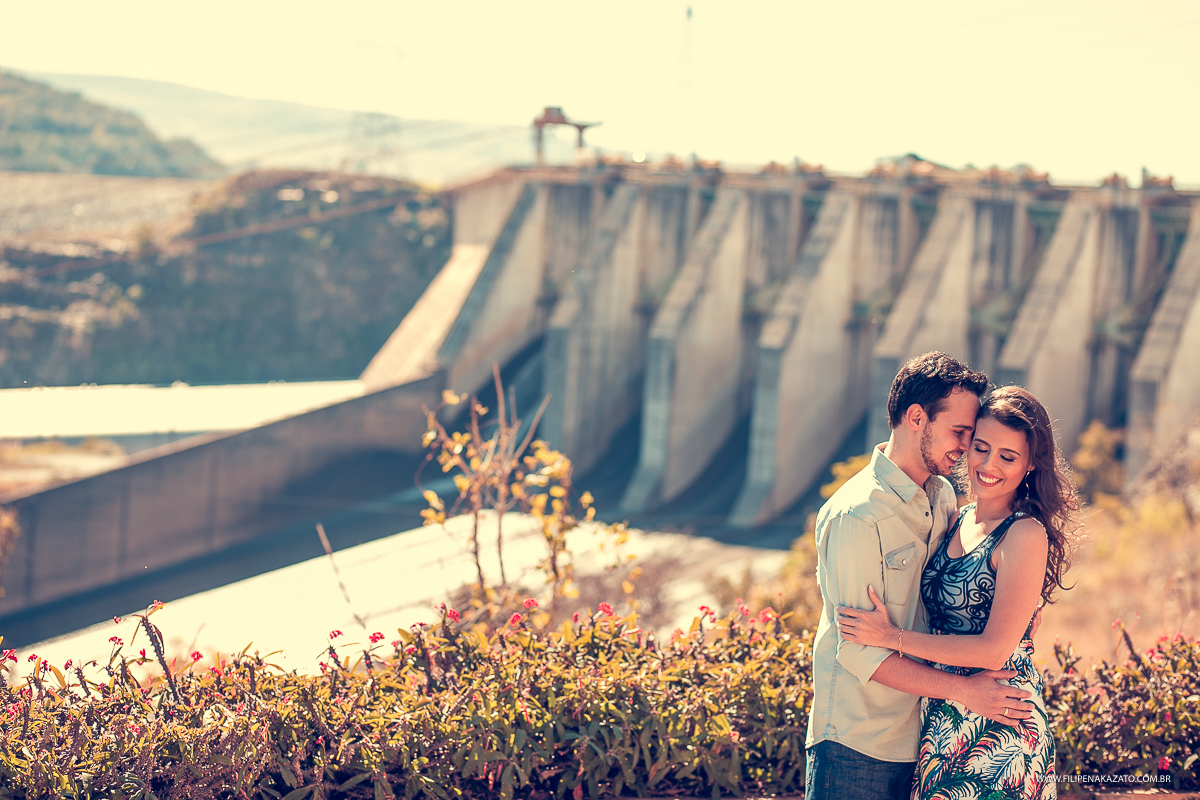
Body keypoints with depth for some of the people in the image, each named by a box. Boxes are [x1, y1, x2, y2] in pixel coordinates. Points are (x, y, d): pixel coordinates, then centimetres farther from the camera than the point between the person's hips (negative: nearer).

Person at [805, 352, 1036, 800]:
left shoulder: (943, 498, 7)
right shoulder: (858, 517, -20)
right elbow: (860, 653, -22)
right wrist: (962, 691, -20)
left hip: (911, 738, 8)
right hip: (855, 743, -7)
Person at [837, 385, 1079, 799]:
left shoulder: (1026, 535, -14)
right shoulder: (958, 521, 10)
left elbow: (995, 650, -18)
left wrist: (893, 637, -15)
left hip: (997, 730, -8)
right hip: (942, 724, 8)